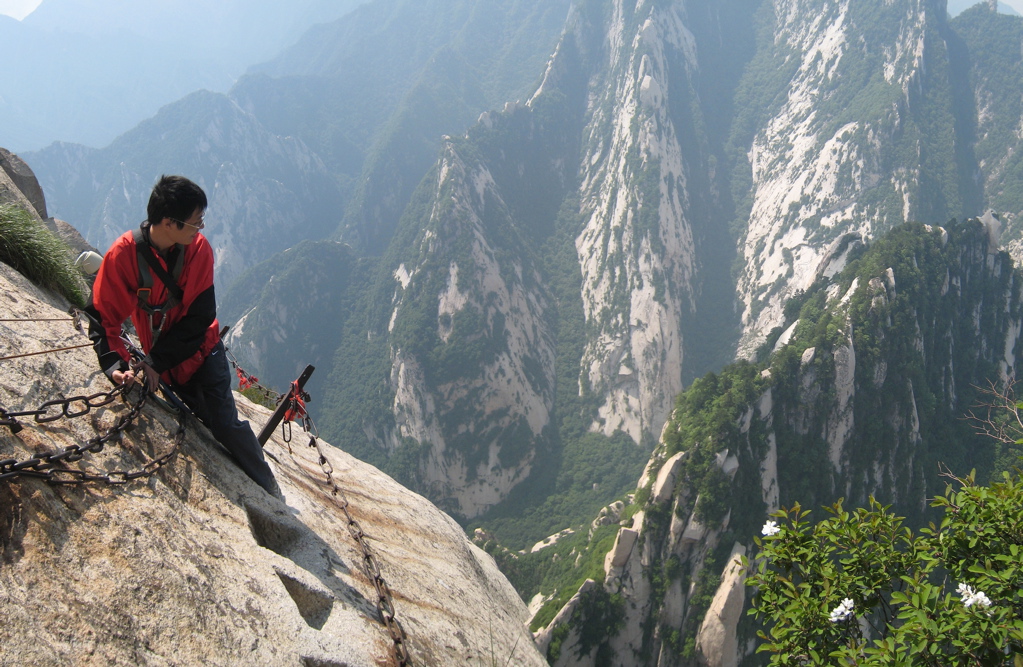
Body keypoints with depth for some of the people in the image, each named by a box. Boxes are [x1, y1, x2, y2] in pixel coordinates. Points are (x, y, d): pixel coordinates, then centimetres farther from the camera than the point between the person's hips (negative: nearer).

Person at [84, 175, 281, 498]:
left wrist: (155, 362, -23)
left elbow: (200, 317, -18)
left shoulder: (198, 248, -18)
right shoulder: (123, 255, -21)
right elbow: (102, 315, -14)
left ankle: (270, 491, 10)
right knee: (207, 421, 8)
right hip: (161, 359, 1)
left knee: (226, 425, -8)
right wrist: (115, 364, -30)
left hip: (201, 350, -1)